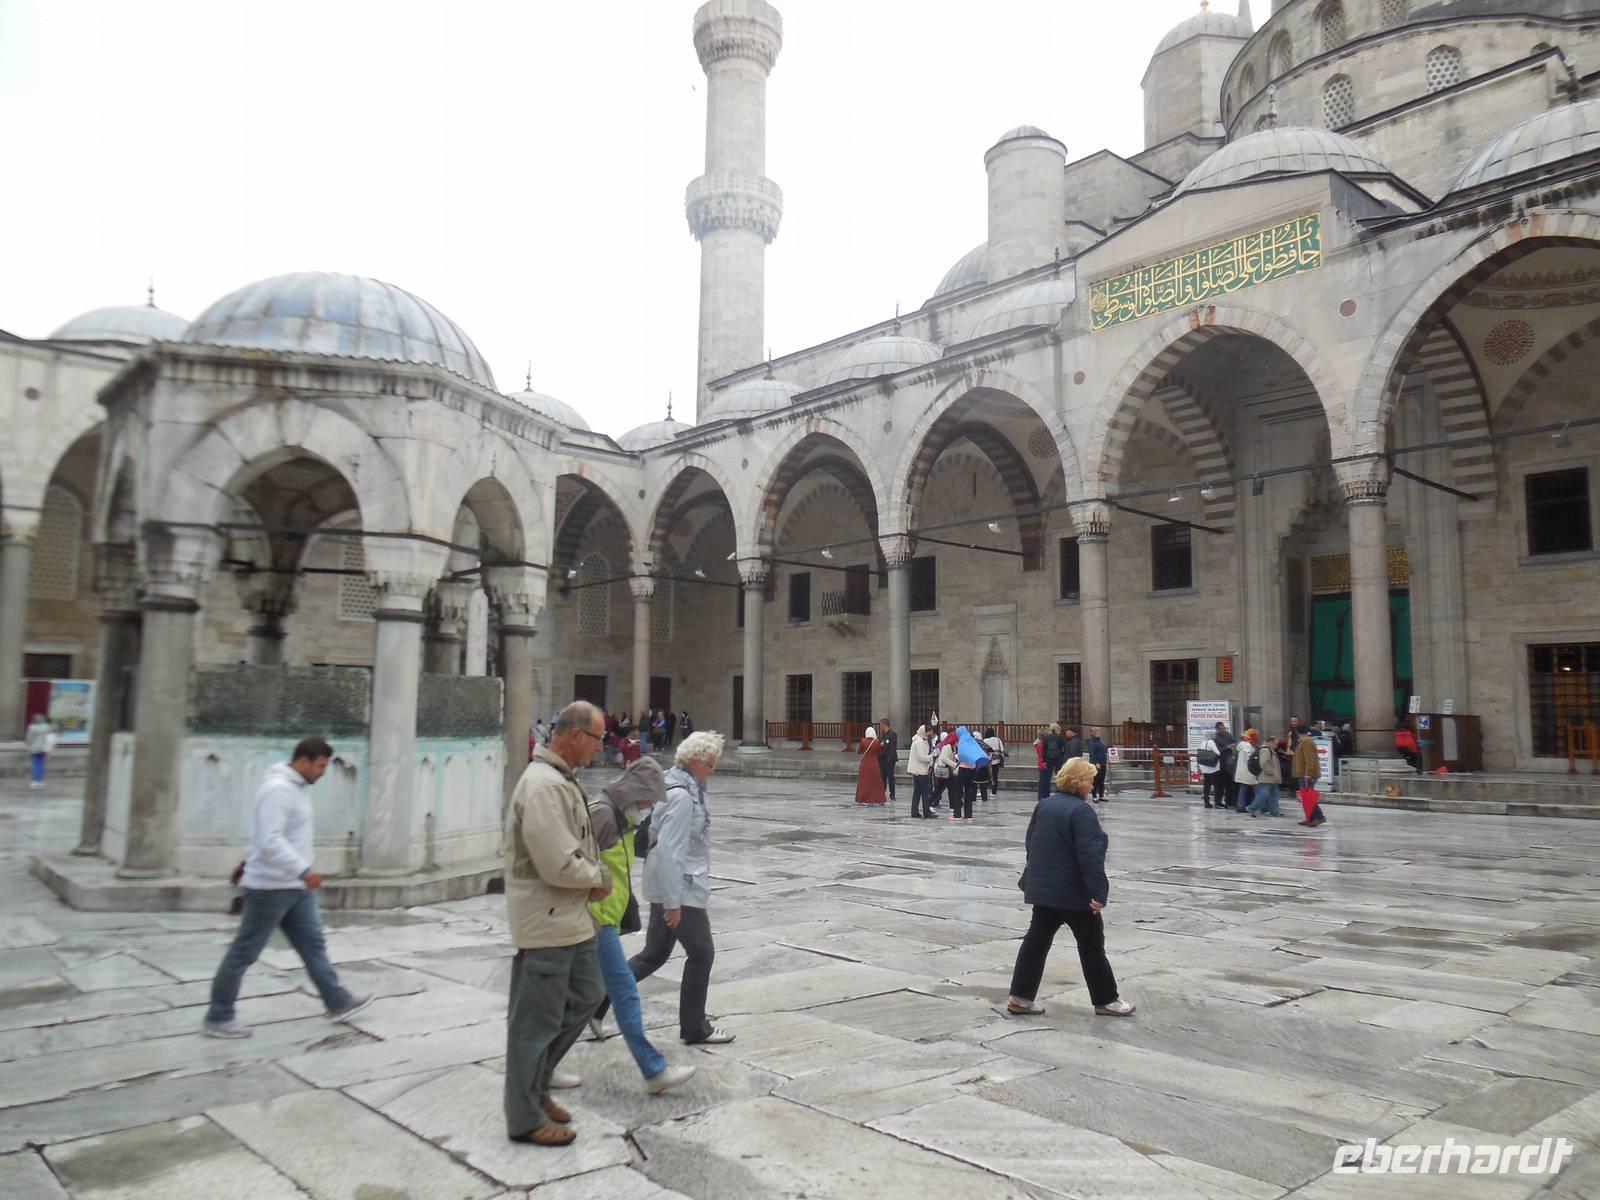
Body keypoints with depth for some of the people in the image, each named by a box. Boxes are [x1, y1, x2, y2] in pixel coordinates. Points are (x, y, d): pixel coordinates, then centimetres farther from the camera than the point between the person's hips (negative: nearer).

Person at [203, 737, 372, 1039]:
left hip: (296, 887, 10)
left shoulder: (299, 787, 10)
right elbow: (270, 841, -29)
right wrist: (304, 870, -33)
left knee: (313, 944, 12)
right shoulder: (277, 789, -21)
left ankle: (338, 1003, 17)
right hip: (271, 887, -10)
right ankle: (217, 1018, 15)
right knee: (244, 953, 3)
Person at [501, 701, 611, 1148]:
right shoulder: (544, 785, -24)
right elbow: (559, 865, -27)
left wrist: (595, 876, 1)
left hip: (570, 918, 10)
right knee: (537, 1021, 4)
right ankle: (526, 1119, 19)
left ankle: (534, 1082, 33)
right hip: (546, 922, -10)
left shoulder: (562, 780, 10)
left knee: (587, 995, 20)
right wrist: (600, 877, -9)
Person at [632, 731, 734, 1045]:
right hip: (678, 889, -10)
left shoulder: (685, 788, 10)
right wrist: (673, 902, -23)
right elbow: (670, 851, -25)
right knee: (701, 953, 4)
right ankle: (694, 1028, 16)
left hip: (668, 887, 10)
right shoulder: (682, 797, -21)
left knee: (655, 954, 15)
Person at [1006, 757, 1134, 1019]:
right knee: (1091, 945, 7)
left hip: (1043, 887, 8)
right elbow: (1090, 856, -24)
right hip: (1074, 892, -7)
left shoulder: (1044, 805, 7)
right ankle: (1106, 1000, 19)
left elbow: (1032, 844, 16)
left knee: (1037, 939, 10)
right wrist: (1098, 892, -22)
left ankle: (1020, 997, 10)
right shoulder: (1081, 811, -18)